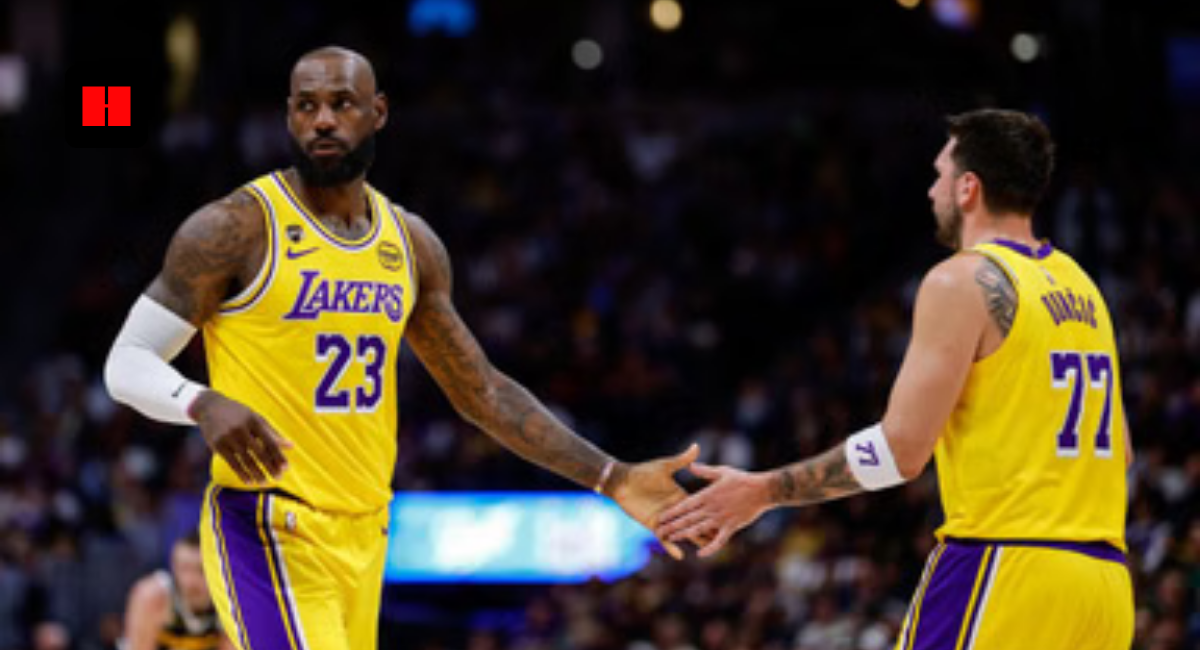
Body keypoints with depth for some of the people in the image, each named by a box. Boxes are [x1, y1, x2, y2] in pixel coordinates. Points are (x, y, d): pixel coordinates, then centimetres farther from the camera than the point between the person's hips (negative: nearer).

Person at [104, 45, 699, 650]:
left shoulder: (411, 245, 11)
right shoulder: (235, 230, -8)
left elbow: (482, 391, 18)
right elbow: (127, 362, -6)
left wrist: (613, 479, 12)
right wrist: (204, 405, -28)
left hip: (364, 535, 7)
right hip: (269, 535, -7)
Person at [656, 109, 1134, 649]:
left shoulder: (964, 281, -7)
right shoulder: (1078, 285, 17)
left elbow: (901, 449, -12)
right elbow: (1118, 452, 21)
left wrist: (763, 492, -5)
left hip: (1001, 566, -8)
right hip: (1106, 581, 8)